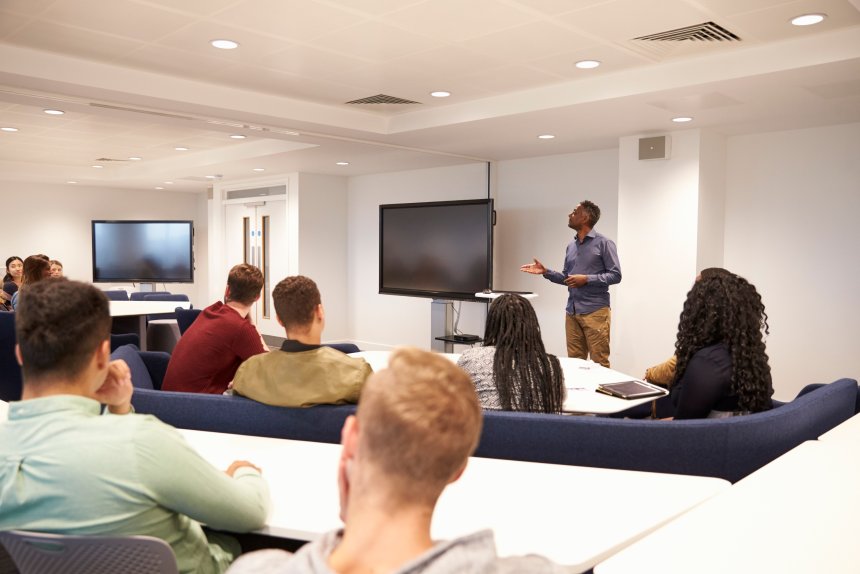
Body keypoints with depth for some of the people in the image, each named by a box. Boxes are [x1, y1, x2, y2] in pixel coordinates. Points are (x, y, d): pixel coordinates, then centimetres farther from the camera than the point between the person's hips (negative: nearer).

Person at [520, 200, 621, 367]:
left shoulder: (604, 243, -5)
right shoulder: (571, 246, 15)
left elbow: (615, 275, -9)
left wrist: (586, 279, -18)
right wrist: (546, 271, 5)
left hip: (595, 311, -6)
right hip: (572, 312, 7)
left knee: (599, 362, -2)